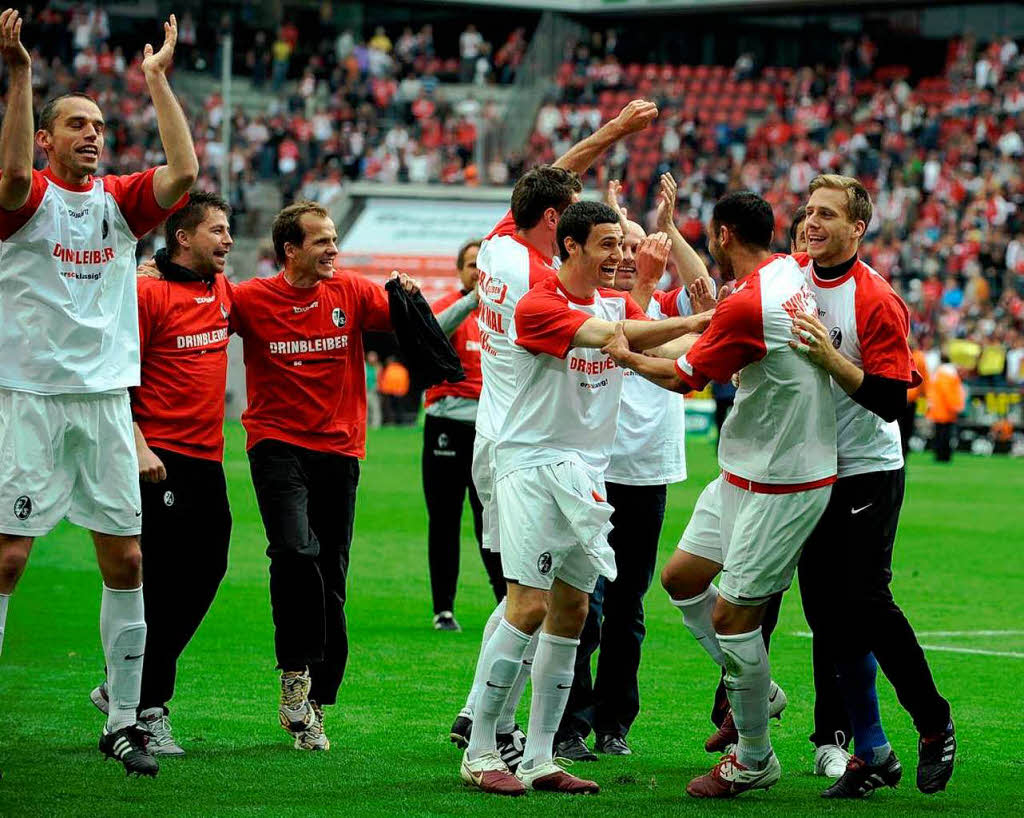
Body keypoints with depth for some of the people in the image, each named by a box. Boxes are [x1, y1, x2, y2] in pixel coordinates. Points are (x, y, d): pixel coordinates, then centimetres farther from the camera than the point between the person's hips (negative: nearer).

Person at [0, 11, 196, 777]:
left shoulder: (121, 201, 10)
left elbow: (184, 171, -5)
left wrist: (159, 81, -3)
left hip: (107, 402, 5)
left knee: (126, 561, 4)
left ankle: (123, 721, 12)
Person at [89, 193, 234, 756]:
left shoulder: (221, 290, 12)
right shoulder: (148, 293, -10)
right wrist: (138, 446, -21)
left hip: (207, 457, 8)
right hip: (163, 459, -8)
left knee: (205, 572, 8)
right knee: (163, 582, -6)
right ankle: (148, 709, 4)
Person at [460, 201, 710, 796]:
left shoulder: (619, 302, 12)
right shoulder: (538, 307, -12)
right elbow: (608, 335, -26)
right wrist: (696, 322, -29)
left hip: (587, 474, 7)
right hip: (532, 467, -7)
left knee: (571, 612, 5)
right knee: (530, 607, -13)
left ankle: (539, 759, 8)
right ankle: (480, 753, -7)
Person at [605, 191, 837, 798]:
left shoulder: (747, 306, -23)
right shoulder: (789, 272, 5)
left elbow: (683, 378, -9)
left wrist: (630, 359, 8)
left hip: (780, 486, -10)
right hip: (746, 475, 10)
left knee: (731, 615, -4)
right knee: (682, 578, 14)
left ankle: (756, 760, 8)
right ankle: (753, 687, 26)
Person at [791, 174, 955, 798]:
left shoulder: (877, 301, -15)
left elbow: (891, 399, -19)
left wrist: (829, 356, -30)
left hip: (869, 472, -6)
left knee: (865, 601, -11)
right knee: (826, 612, 4)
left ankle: (935, 724, 9)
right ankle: (872, 753, 11)